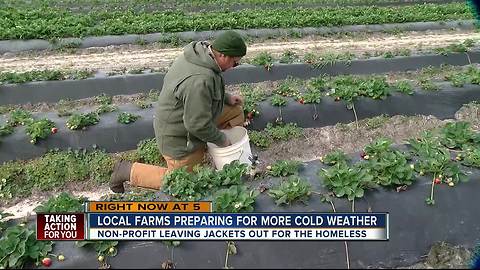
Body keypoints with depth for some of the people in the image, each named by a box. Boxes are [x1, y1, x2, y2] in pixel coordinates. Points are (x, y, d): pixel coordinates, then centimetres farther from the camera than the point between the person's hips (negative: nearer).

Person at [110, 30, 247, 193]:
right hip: (178, 136, -9)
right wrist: (221, 140, -15)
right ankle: (128, 171, 14)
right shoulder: (199, 80, -37)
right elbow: (198, 125, -31)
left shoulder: (201, 51, -6)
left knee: (236, 111, 7)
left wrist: (227, 98, 3)